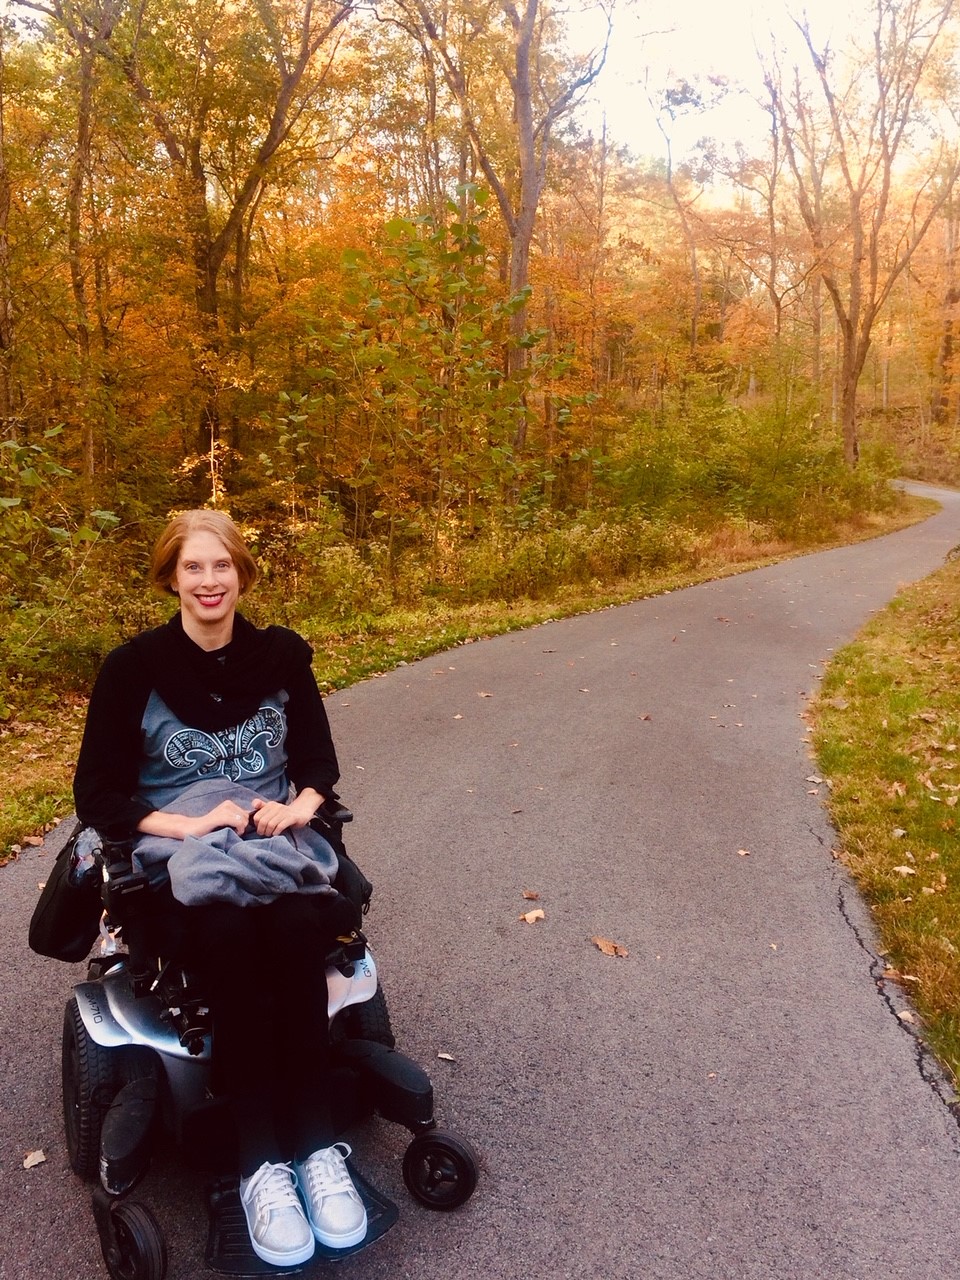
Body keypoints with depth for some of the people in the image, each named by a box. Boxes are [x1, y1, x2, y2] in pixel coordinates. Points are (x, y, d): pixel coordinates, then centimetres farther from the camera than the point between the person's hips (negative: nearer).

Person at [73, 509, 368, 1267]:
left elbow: (320, 759, 11)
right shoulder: (134, 667, -3)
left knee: (297, 930, -33)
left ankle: (319, 1148, -22)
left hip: (275, 846, 2)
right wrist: (189, 824, -17)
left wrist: (299, 806, -12)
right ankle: (263, 1166, -25)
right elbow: (97, 795, -2)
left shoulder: (282, 655, 5)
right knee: (230, 937, -35)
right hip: (176, 861, -2)